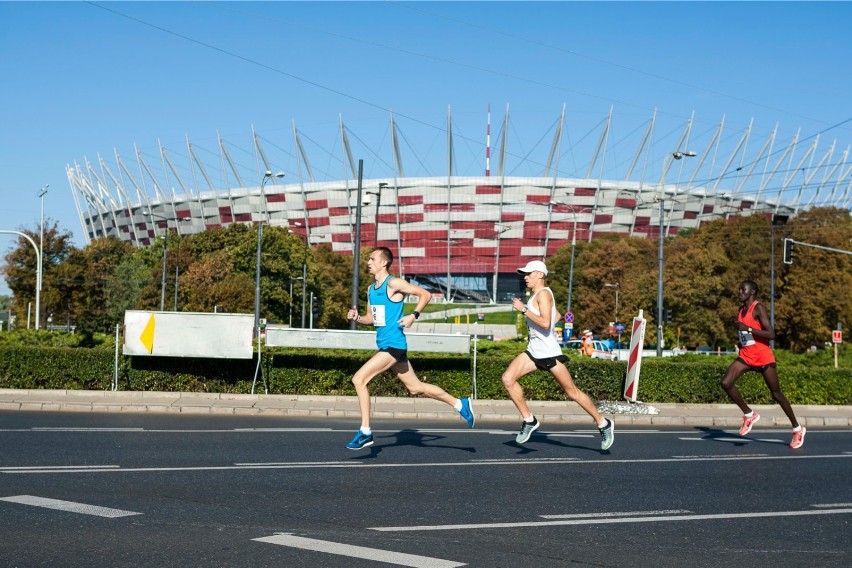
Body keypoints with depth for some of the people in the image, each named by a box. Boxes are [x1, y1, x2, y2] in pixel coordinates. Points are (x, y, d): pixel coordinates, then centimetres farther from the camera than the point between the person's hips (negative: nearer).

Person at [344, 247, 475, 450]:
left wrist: (413, 315, -18)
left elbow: (425, 294, -9)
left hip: (393, 345, -9)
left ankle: (365, 432, -10)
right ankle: (461, 404, 27)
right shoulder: (371, 289, 14)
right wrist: (357, 317, 2)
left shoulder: (394, 284, -11)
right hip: (385, 346, 9)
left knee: (359, 379, -16)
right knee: (416, 387, 15)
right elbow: (371, 318, 21)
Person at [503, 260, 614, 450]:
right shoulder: (536, 294, 14)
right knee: (508, 378, -9)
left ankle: (603, 424, 16)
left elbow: (545, 323, -27)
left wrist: (524, 309, -23)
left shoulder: (543, 293, -13)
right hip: (533, 351, 9)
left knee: (572, 392, 0)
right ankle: (529, 420, 0)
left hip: (549, 353, -9)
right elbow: (557, 316, 28)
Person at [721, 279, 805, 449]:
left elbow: (771, 334, -23)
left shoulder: (758, 308, -13)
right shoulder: (741, 310, 12)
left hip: (763, 356, -7)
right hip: (746, 355, 7)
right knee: (726, 383, -14)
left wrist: (748, 328, -27)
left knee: (776, 394, 2)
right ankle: (749, 415, 3)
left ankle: (798, 429, 18)